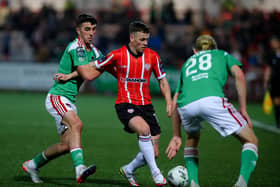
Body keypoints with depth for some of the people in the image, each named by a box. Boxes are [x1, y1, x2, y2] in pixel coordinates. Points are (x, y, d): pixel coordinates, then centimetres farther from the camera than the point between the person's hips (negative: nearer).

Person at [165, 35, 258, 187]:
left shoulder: (187, 63, 39)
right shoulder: (222, 55, 32)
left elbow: (174, 103, 34)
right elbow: (239, 75, 10)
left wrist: (176, 136, 39)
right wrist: (243, 110, 11)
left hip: (186, 105, 4)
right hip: (212, 99, -4)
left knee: (192, 139, 36)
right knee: (251, 140, 8)